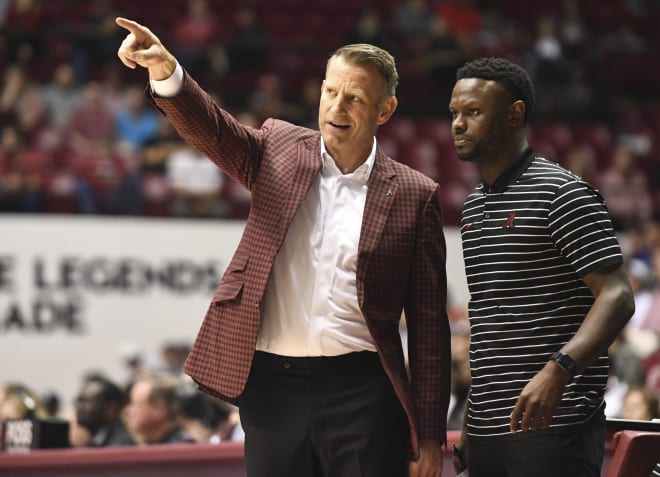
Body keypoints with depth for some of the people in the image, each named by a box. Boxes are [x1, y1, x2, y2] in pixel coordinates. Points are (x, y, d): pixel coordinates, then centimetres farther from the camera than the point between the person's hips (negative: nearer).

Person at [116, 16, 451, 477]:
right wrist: (165, 70, -31)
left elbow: (429, 325, 2)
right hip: (273, 386, 2)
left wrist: (429, 437, -1)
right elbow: (212, 129, -10)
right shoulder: (280, 150, 8)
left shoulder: (414, 196, 2)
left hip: (360, 390, -2)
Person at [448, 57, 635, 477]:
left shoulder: (562, 193, -7)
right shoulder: (474, 206, 18)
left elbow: (617, 297, -16)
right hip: (487, 432, 8)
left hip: (554, 428, -8)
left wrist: (558, 369, -31)